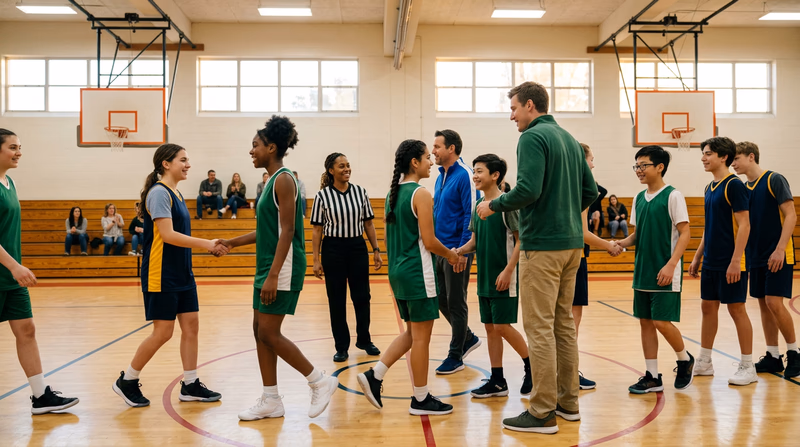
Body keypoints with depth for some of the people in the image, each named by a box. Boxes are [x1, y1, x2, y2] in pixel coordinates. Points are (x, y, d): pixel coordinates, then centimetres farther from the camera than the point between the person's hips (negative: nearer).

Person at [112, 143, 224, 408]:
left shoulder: (176, 194, 14)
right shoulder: (159, 192, -14)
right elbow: (167, 234, -22)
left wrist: (208, 246, 11)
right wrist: (206, 244, -23)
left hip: (182, 274, 9)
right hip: (161, 276, -9)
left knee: (191, 325, 7)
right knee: (163, 332, -3)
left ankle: (190, 386, 14)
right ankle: (127, 381, 15)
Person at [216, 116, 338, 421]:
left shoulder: (284, 179, -13)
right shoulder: (271, 181, 16)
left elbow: (287, 231, -19)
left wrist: (273, 275, -23)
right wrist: (233, 243, 17)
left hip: (282, 269, -10)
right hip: (267, 266, 10)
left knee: (269, 334, -6)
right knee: (260, 331, 10)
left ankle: (321, 382, 7)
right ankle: (270, 401, 19)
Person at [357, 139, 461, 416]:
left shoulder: (393, 193, 13)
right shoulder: (421, 194, -13)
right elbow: (429, 241, -16)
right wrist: (450, 255, 2)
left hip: (397, 270, 9)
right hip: (417, 273, -9)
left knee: (413, 333, 18)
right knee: (421, 336, 2)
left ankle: (375, 376, 12)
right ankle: (421, 399, 12)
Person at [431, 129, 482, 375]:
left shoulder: (464, 176, -13)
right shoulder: (440, 177, 12)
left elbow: (471, 215, -17)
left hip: (456, 250, -8)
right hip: (439, 249, 8)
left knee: (456, 303, 2)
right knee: (441, 299, 14)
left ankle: (455, 357, 15)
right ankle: (468, 338, 33)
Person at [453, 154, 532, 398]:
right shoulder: (478, 206, 10)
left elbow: (521, 240, -13)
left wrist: (508, 270, -19)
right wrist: (460, 251, -4)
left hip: (504, 278, -7)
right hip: (484, 278, 7)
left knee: (502, 325, -6)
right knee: (490, 327, 9)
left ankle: (531, 365, 17)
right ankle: (497, 381, 17)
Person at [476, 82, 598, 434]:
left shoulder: (533, 137, -10)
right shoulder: (569, 139, 16)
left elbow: (528, 189, -22)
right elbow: (590, 190, 17)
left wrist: (494, 205, -8)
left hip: (542, 244, -9)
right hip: (571, 243, 9)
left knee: (539, 327, -4)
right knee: (564, 323, 15)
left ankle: (543, 413, 1)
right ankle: (568, 402, 23)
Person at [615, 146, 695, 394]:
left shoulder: (672, 195, -7)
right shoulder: (639, 198, 12)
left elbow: (685, 233, -10)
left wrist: (670, 265, -20)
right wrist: (623, 243, -3)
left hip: (665, 274, -7)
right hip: (642, 273, 7)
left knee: (662, 322, -7)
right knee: (645, 322, 7)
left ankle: (685, 360, 20)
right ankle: (652, 377, 16)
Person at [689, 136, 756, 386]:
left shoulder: (734, 185, -12)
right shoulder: (710, 188, 13)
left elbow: (744, 225, -16)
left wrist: (735, 261, -21)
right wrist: (698, 256, 17)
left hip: (730, 263, -8)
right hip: (711, 262, 8)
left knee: (736, 309, -1)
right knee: (708, 307, 11)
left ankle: (748, 368, 10)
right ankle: (704, 363, 21)